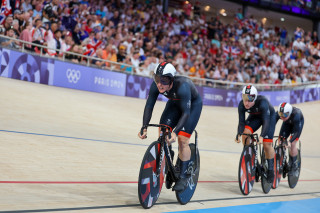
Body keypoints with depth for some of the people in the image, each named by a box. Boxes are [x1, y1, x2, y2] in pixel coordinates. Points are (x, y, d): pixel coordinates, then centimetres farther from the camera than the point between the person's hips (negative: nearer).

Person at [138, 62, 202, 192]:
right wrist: (144, 127, -31)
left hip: (193, 104, -5)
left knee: (182, 139, -16)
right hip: (175, 103, 5)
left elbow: (186, 112, -40)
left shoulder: (182, 86, -41)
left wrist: (175, 132, -49)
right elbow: (149, 105, -20)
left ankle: (183, 176, -4)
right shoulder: (156, 85, -27)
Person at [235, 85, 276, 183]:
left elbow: (266, 121, -44)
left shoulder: (262, 102, -41)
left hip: (269, 116, -4)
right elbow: (241, 122, -24)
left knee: (267, 144, -10)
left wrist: (261, 136, -56)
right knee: (245, 133, -23)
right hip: (255, 116, 4)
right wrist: (238, 134, -42)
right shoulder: (241, 105, -28)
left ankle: (271, 171, 10)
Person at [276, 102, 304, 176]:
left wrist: (290, 141, -50)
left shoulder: (296, 114, -43)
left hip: (298, 123, -4)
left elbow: (297, 131, -40)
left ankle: (294, 166, 1)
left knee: (292, 144, -15)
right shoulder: (278, 114, -34)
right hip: (287, 123, 4)